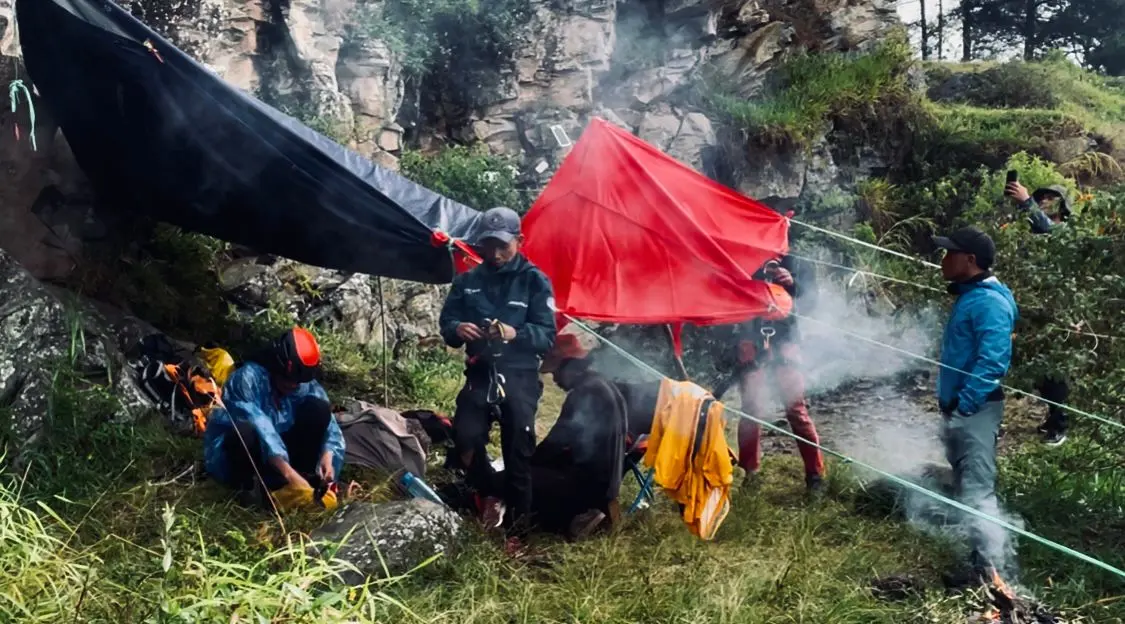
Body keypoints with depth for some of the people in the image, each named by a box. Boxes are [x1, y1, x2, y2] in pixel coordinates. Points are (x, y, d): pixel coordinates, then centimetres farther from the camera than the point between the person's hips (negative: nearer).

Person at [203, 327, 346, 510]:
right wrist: (289, 474, -44)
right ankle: (250, 485, -15)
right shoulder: (248, 378, -26)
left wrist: (327, 457, -34)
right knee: (244, 432, -40)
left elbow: (330, 426, -12)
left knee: (319, 407, -15)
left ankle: (305, 475, -13)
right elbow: (260, 428, -36)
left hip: (279, 452, 5)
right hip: (232, 457, -5)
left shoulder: (307, 385, -9)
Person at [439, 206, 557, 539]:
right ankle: (490, 495, 14)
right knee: (465, 440, -14)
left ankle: (518, 523, 14)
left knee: (518, 451, 0)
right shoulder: (468, 280, 8)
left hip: (520, 378, -2)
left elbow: (547, 335, -8)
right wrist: (457, 329, -14)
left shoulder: (534, 280, -3)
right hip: (480, 375, 3)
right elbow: (445, 322, 10)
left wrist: (516, 334, -28)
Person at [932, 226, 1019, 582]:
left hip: (974, 410, -11)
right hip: (958, 408, 11)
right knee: (966, 487, 18)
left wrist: (963, 404, -26)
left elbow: (992, 362, -27)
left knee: (977, 492, -9)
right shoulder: (969, 297, 14)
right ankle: (981, 557, 29)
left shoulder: (989, 302, -18)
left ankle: (992, 571, -4)